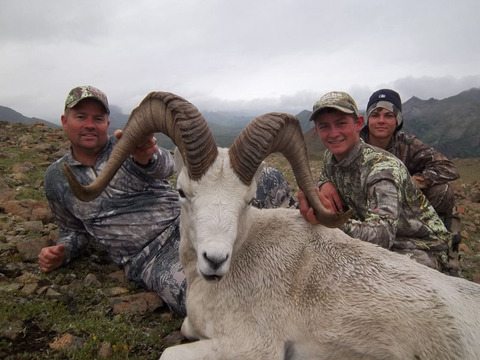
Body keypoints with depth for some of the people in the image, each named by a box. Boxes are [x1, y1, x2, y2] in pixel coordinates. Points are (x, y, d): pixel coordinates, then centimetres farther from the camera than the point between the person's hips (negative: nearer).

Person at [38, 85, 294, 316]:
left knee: (269, 179, -15)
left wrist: (148, 156, -46)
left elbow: (165, 166, -22)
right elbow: (75, 230, 23)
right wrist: (61, 252, 1)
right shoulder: (56, 179, 11)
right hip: (152, 259, 0)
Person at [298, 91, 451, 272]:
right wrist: (325, 185, -13)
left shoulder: (383, 168, -28)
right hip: (376, 244, 7)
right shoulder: (330, 158, -4)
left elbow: (382, 235, -39)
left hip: (420, 249, -6)